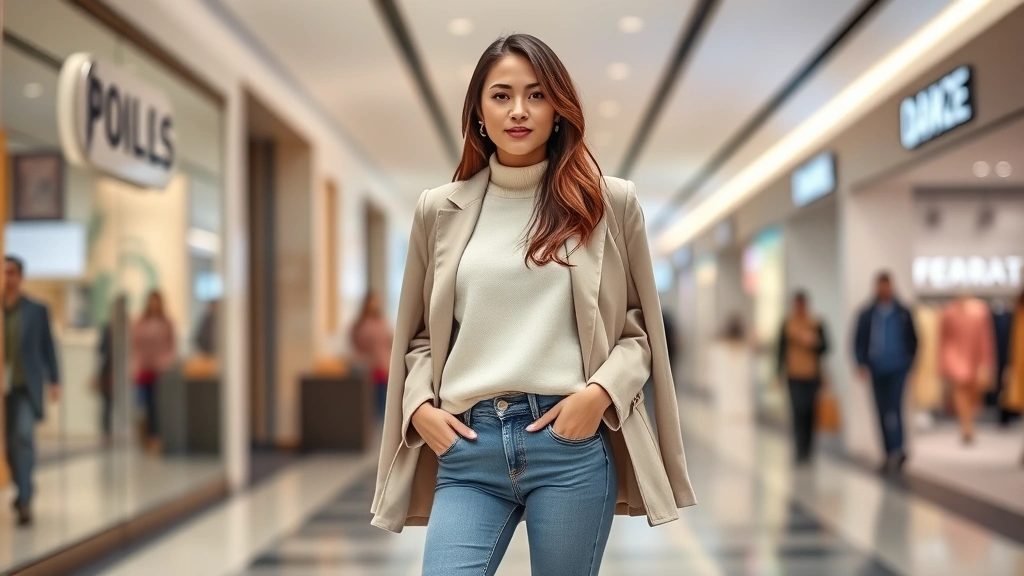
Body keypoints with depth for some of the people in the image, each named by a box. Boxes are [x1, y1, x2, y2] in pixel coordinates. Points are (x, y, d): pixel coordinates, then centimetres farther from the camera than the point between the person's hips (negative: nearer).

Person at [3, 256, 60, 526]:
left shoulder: (37, 310, 2)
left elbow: (47, 347, 7)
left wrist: (54, 381, 5)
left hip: (26, 386, -2)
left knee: (23, 435, -19)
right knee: (10, 443, 9)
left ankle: (24, 499, -16)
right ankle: (24, 491, 29)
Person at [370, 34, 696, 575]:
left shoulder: (610, 203, 6)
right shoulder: (439, 210, 10)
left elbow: (639, 326, 9)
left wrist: (602, 391, -8)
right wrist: (419, 406, 0)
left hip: (571, 439, -1)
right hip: (467, 446, 1)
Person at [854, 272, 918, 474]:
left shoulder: (903, 313, 1)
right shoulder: (867, 315, 3)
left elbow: (912, 340, 9)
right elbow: (859, 341, 4)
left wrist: (908, 361, 1)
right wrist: (862, 363, -8)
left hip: (898, 369, -2)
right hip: (877, 370, 3)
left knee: (893, 407, -17)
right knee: (883, 412, 7)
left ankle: (896, 450, -16)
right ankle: (893, 454, 17)